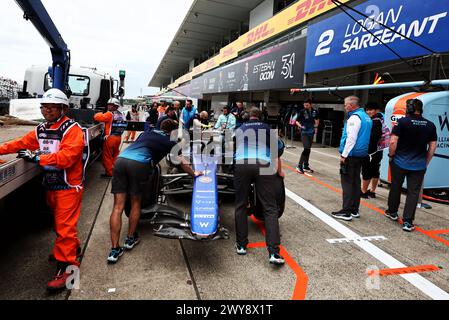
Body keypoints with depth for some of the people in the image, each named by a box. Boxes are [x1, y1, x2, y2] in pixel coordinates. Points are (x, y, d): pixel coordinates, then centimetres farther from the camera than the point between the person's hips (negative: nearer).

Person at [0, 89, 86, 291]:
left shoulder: (72, 129, -15)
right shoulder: (41, 130, 9)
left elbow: (66, 157, -25)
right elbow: (21, 144, 14)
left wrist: (37, 157, -24)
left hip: (69, 186, -8)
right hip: (51, 185, 8)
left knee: (65, 226, -6)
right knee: (59, 222, 21)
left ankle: (65, 267, 3)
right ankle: (72, 248, 42)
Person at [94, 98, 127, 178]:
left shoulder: (109, 114, -13)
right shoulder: (121, 115, 9)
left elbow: (98, 117, -18)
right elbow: (124, 125, 20)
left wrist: (99, 114, 3)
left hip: (110, 138, -7)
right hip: (118, 137, 7)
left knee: (107, 156, 3)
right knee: (116, 154, 20)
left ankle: (109, 172, 7)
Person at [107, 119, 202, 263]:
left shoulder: (146, 133, 31)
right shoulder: (170, 142, 18)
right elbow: (183, 163, 24)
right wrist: (194, 174, 39)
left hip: (121, 159, 4)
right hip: (139, 164, -4)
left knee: (118, 207, 5)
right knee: (136, 203, 17)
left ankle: (114, 250, 6)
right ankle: (130, 239, 30)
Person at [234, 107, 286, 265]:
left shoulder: (239, 130, 26)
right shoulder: (268, 129, 22)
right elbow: (275, 152, 24)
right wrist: (279, 171, 38)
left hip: (241, 165, 1)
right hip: (263, 166, -1)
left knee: (241, 206, 14)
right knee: (270, 208, 0)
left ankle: (241, 245, 17)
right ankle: (273, 252, -7)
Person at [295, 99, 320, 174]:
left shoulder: (315, 111, 1)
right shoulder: (302, 112, -10)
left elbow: (317, 119, 21)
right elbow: (297, 121, -5)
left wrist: (316, 127, 10)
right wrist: (300, 126, -22)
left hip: (311, 132, 5)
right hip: (304, 132, -5)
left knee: (309, 150, 11)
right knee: (306, 149, -15)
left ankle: (306, 166, 23)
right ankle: (299, 166, -8)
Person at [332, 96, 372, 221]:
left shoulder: (354, 117, -14)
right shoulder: (366, 117, 15)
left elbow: (351, 138, -20)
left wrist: (344, 155, -16)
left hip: (351, 155, -9)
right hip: (361, 154, 9)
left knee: (347, 183, -5)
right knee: (356, 182, 13)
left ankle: (347, 212, -2)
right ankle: (355, 210, 20)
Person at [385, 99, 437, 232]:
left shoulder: (403, 121, -10)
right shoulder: (430, 125, 3)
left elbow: (393, 141, -13)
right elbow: (433, 146, 7)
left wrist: (391, 156, 1)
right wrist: (426, 162, 16)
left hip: (400, 162, -2)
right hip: (419, 165, 2)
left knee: (395, 188, 16)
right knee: (413, 192, 5)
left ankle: (392, 212, 33)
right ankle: (407, 222, 5)